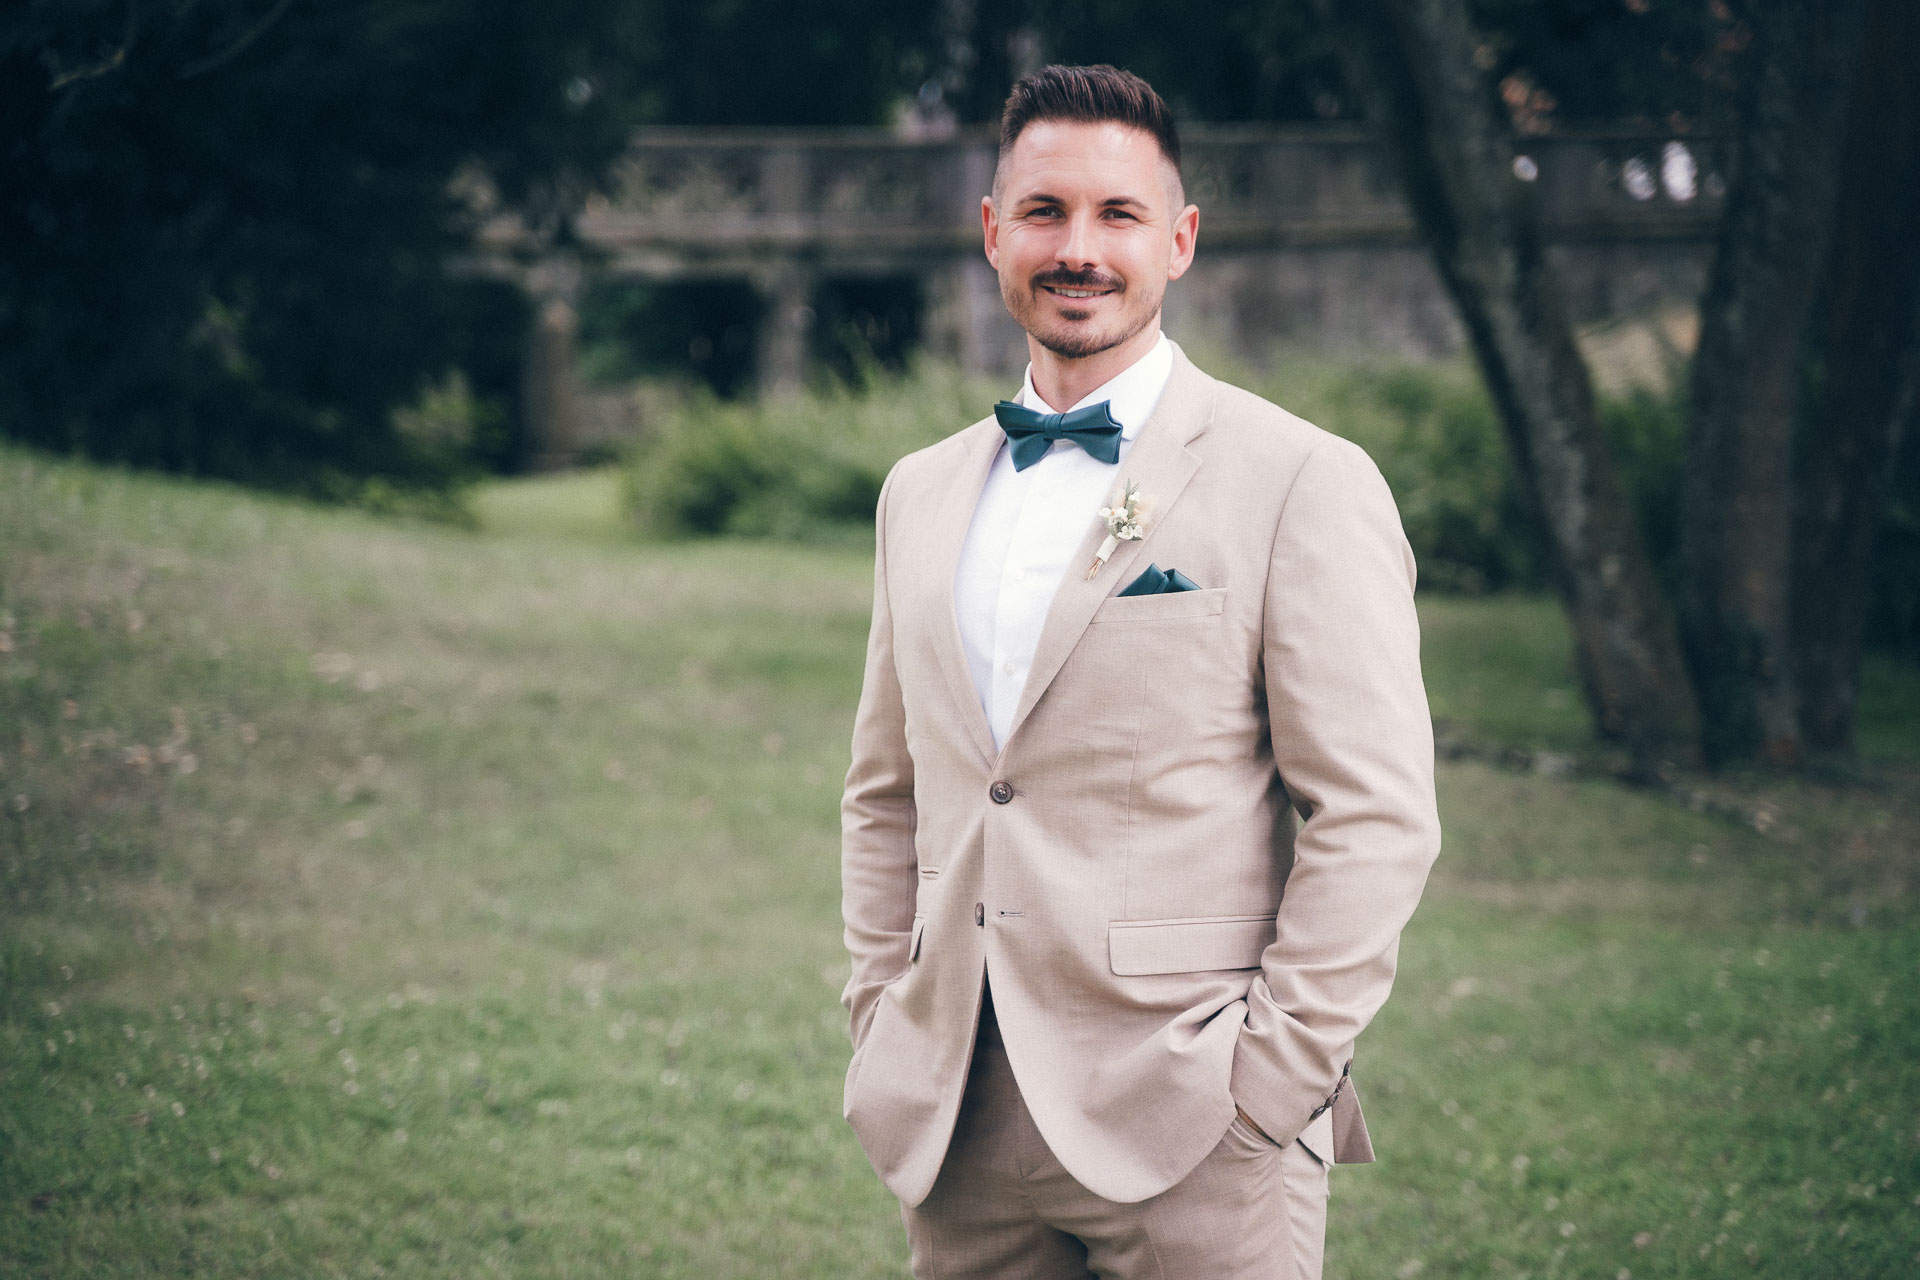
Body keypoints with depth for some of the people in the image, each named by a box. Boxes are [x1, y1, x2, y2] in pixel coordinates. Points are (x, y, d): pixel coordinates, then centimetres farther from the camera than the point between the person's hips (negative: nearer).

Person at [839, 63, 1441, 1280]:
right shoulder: (923, 494, 13)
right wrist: (883, 1031, 10)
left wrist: (1266, 1086, -12)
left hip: (1189, 1134, -5)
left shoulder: (1304, 483, -5)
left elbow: (1375, 820, -9)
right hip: (959, 1130, 5)